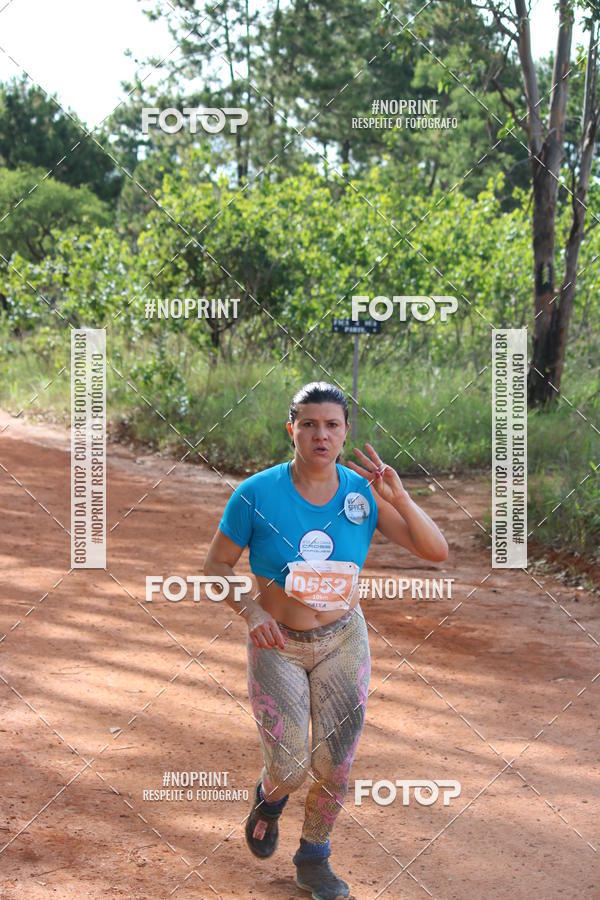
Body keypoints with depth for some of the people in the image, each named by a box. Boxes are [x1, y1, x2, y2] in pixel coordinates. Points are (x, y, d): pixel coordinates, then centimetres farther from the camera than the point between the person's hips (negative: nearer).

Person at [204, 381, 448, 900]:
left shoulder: (363, 492, -10)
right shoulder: (257, 494, -16)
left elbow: (436, 552, -12)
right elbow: (216, 567, -6)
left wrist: (400, 498, -26)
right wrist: (250, 610, -23)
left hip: (343, 643, 2)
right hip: (276, 645, -2)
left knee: (334, 765, 5)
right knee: (289, 768, -5)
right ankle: (270, 799, 34)